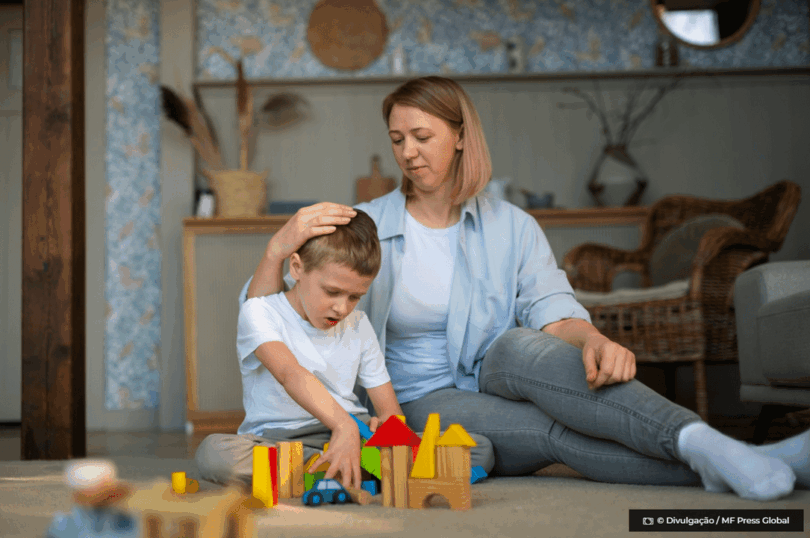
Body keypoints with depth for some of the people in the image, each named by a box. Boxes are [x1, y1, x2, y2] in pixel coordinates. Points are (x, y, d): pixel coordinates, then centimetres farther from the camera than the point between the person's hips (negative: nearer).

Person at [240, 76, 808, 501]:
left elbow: (553, 308, -10)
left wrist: (593, 341, -35)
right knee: (557, 431, -31)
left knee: (520, 346, -34)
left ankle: (703, 444, -50)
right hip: (421, 407, -1)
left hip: (498, 380, 1)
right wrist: (280, 247, -28)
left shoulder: (512, 227, 6)